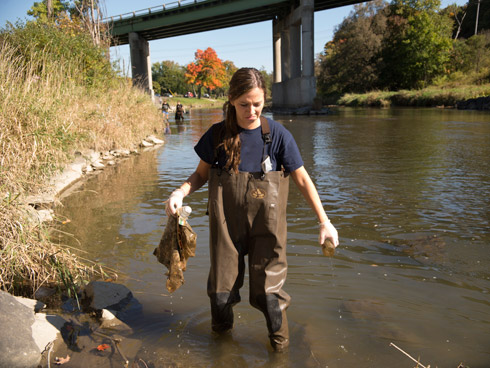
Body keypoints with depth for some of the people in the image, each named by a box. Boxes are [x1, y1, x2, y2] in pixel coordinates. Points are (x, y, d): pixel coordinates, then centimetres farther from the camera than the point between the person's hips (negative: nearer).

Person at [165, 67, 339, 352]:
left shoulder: (277, 135, -7)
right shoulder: (218, 135, -3)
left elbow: (302, 178, -3)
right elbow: (202, 174, 6)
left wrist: (324, 221, -6)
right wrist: (180, 192, -14)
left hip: (265, 222, -1)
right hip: (227, 222, 2)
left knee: (267, 287, 3)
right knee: (221, 286, 12)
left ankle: (280, 339, 33)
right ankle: (222, 329, 43)